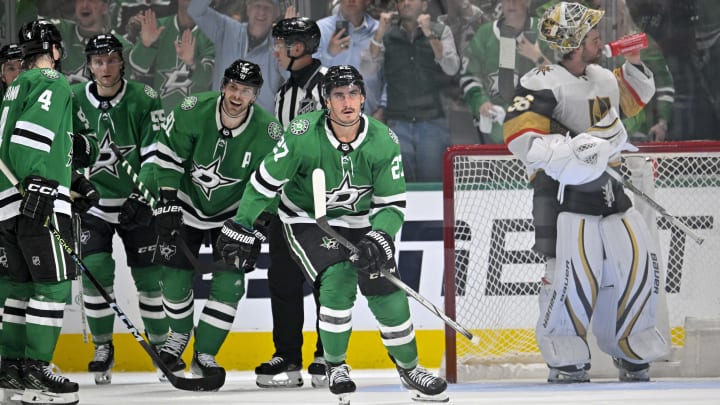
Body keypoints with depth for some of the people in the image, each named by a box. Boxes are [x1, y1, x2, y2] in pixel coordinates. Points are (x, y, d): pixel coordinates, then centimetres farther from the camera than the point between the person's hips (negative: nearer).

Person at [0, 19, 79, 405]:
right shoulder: (51, 83, -6)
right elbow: (31, 136, -19)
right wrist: (39, 186, -24)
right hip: (37, 200, -10)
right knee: (54, 284, -10)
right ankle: (36, 373, -15)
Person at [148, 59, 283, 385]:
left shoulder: (268, 132, -21)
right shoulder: (193, 112, -23)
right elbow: (168, 157, -12)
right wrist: (167, 202, -16)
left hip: (234, 212, 0)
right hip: (187, 204, 0)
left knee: (229, 283, -10)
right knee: (176, 276, -1)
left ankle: (204, 354, 3)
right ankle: (179, 336, 30)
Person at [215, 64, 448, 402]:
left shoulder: (383, 141, -19)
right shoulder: (304, 135, -27)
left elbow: (392, 204, -12)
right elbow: (265, 181, -15)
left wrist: (379, 239, -30)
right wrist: (240, 229, -10)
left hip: (359, 222, 3)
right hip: (307, 219, -3)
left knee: (387, 293, -4)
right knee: (338, 282, -22)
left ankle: (409, 368, 18)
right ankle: (335, 366, 0)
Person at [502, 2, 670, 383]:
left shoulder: (602, 78, 13)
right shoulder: (543, 83, -13)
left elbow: (631, 100, 33)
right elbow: (519, 138, -21)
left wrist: (634, 65, 14)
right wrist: (573, 147, -28)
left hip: (609, 192, 8)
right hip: (564, 192, -8)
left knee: (640, 263, 7)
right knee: (574, 272, -16)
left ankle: (630, 354, 23)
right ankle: (566, 363, -1)